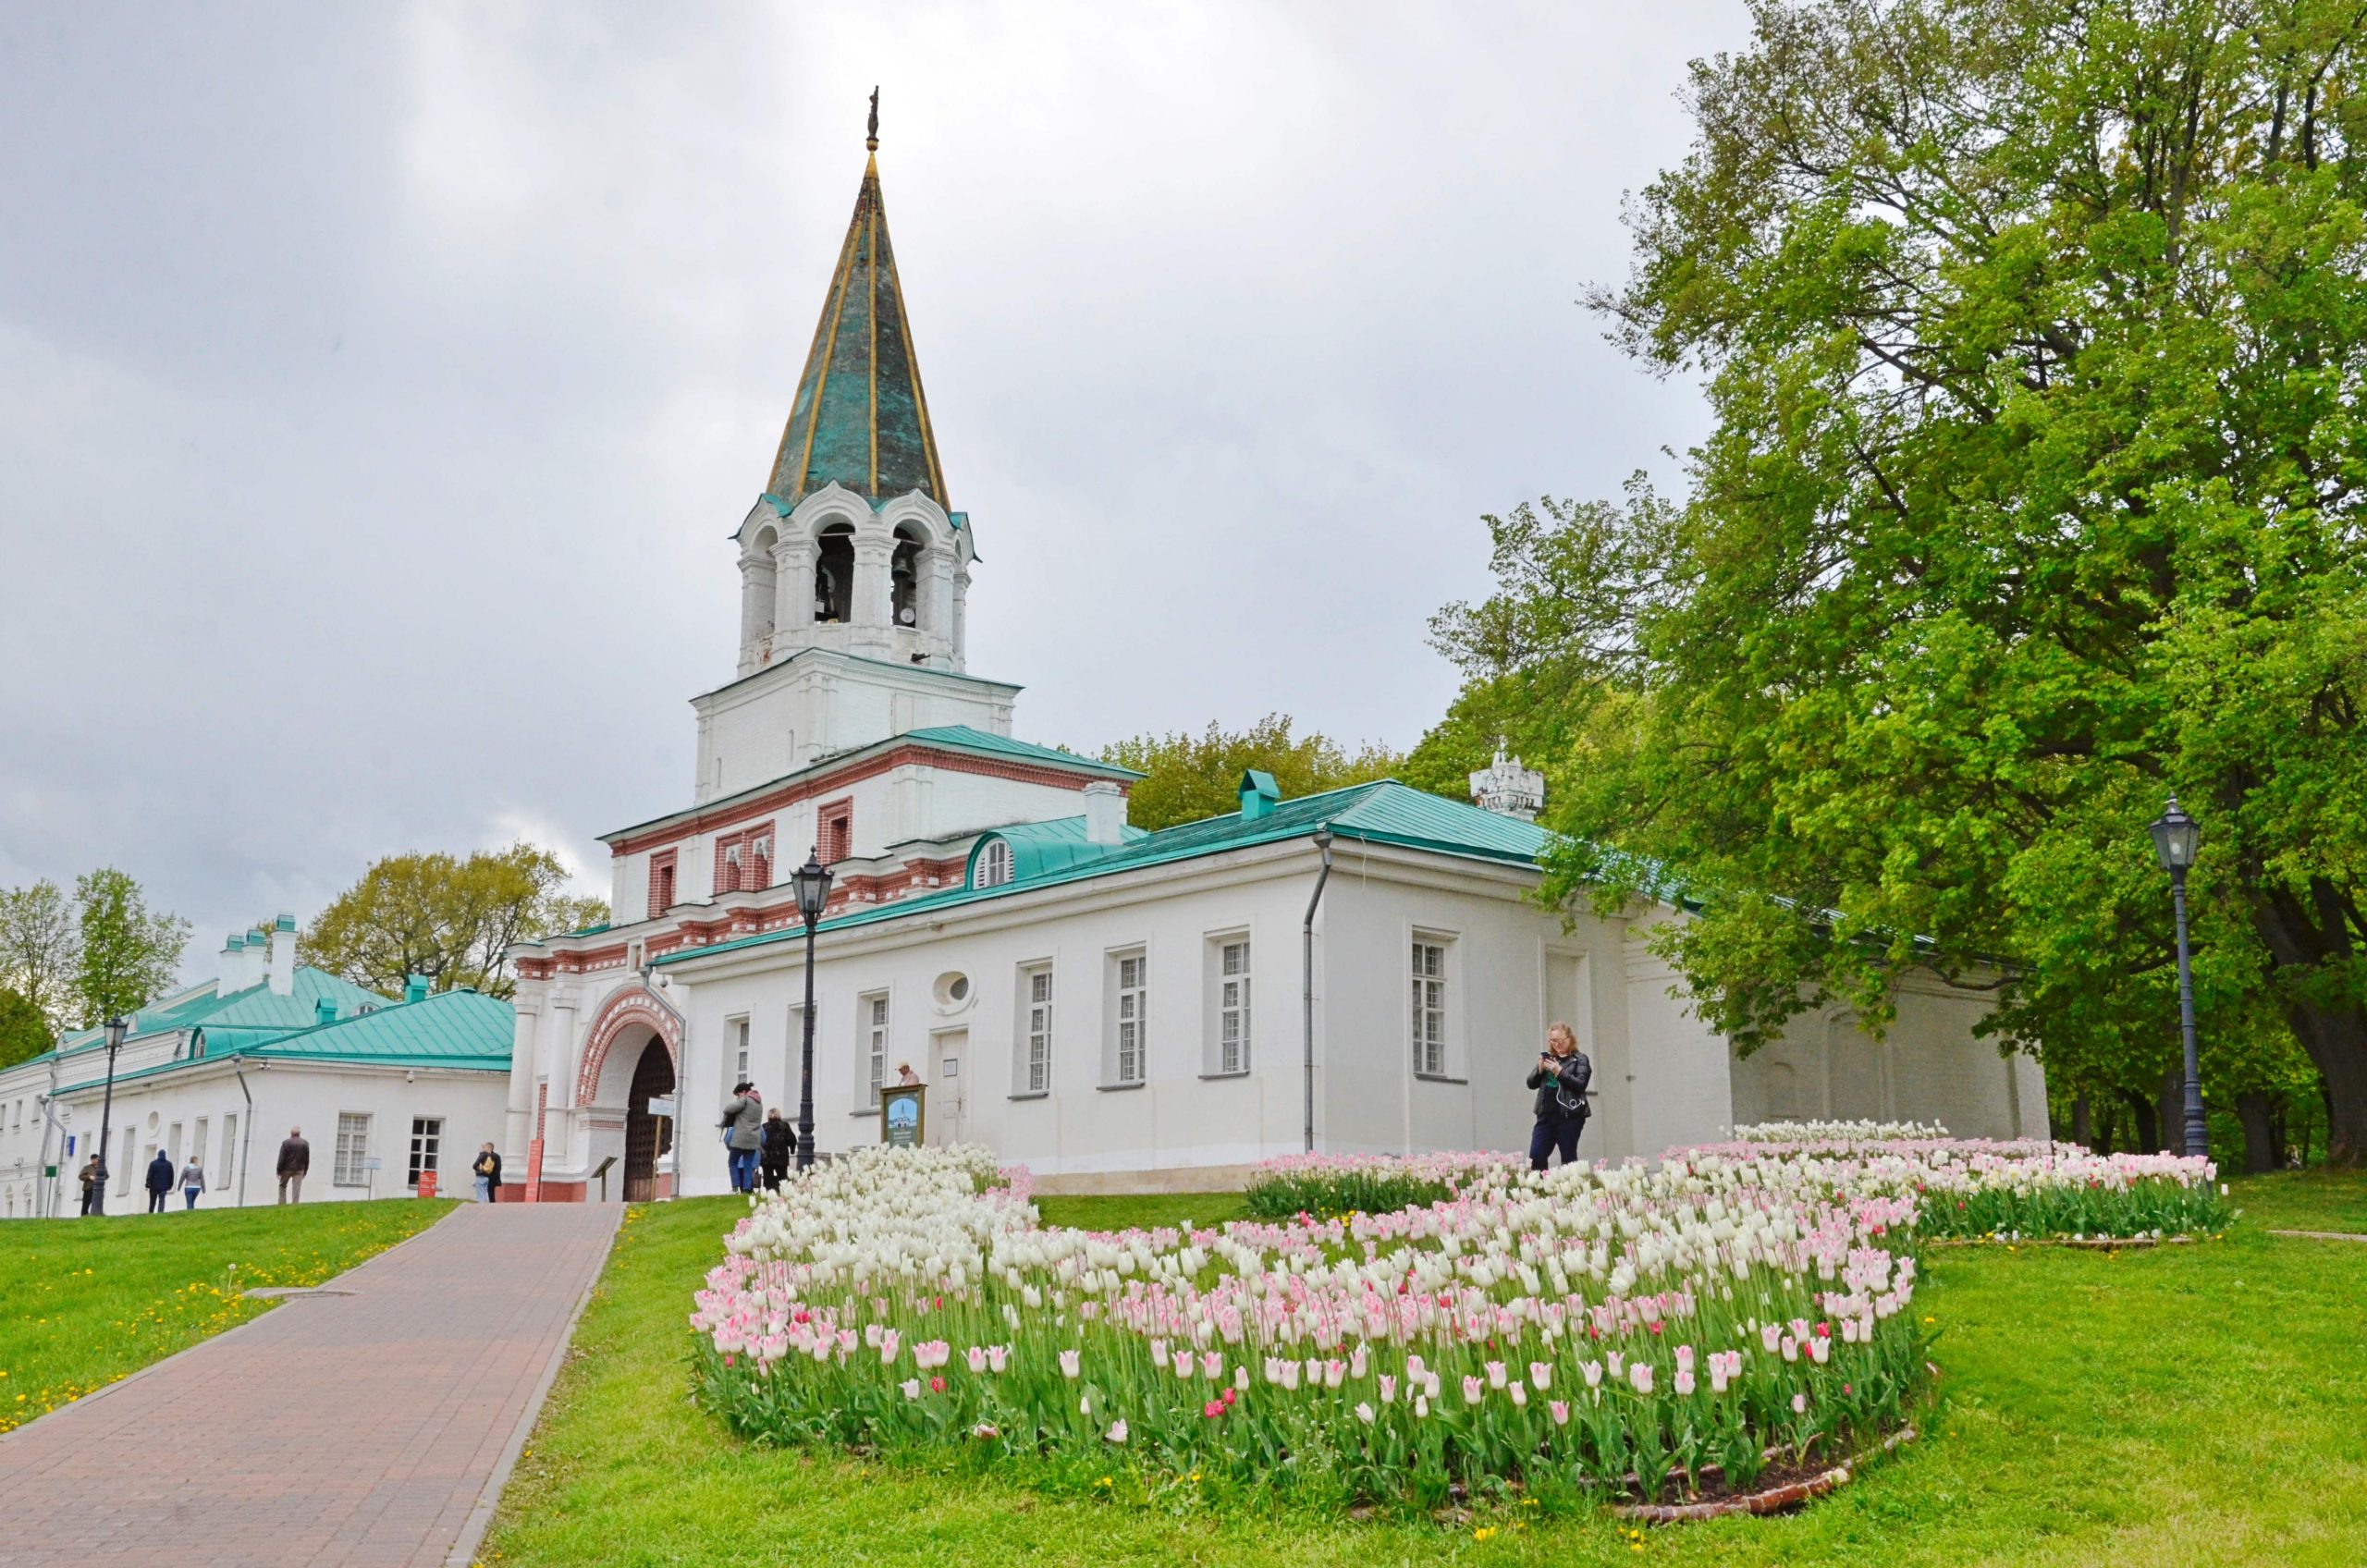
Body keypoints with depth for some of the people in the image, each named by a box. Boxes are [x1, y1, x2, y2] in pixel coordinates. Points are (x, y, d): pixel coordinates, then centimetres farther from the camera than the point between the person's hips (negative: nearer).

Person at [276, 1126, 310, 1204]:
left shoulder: (286, 1143, -8)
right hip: (299, 1170, 2)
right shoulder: (305, 1144, 2)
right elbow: (307, 1159, 5)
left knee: (282, 1186, 16)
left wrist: (279, 1171, -2)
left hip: (287, 1168, -2)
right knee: (296, 1189, 0)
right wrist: (304, 1171, 13)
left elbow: (281, 1158, -9)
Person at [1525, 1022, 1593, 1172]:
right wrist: (1540, 1069, -5)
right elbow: (1531, 1084, 13)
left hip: (1569, 1116, -5)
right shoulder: (1548, 1057, 15)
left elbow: (1580, 1085, -10)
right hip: (1546, 1115, 5)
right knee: (1535, 1157, -3)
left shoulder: (1580, 1059, 2)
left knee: (1569, 1160, 0)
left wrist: (1559, 1071, -17)